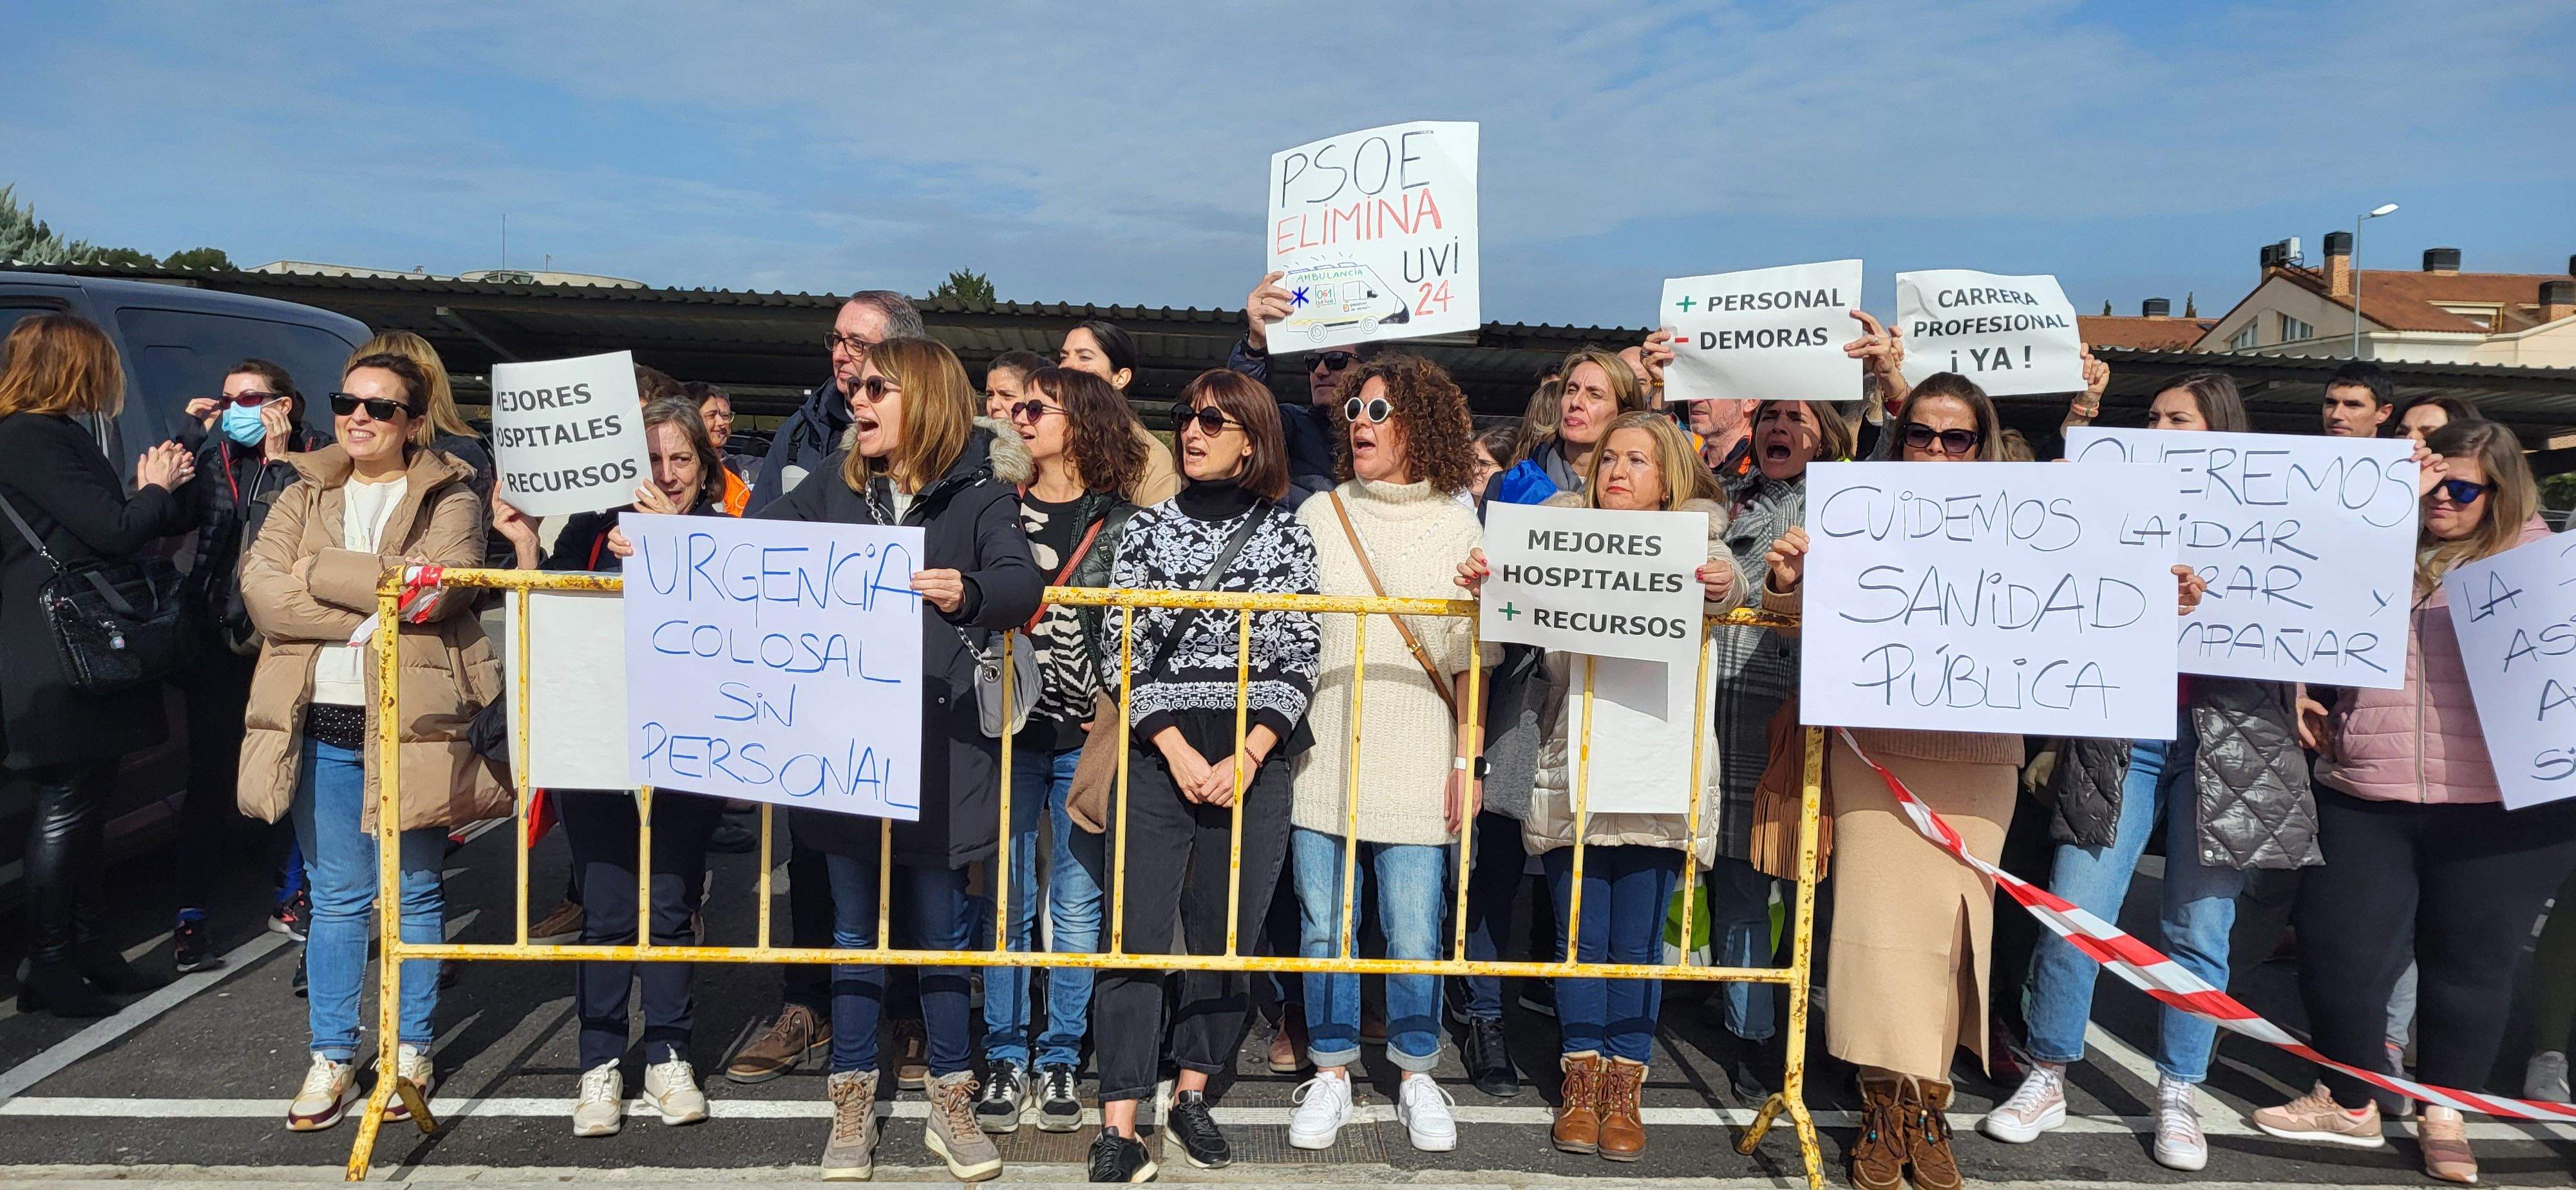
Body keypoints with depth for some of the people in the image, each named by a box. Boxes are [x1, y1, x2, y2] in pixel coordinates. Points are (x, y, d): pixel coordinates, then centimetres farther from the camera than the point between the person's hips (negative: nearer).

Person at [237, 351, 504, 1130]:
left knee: (415, 892, 7)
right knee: (335, 896, 8)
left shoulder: (450, 499, 2)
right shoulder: (304, 497, 13)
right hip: (322, 723, 3)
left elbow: (433, 588, -16)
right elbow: (261, 591, -3)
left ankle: (412, 1049, 19)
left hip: (413, 721, -3)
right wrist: (372, 613, -13)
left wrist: (319, 572, -9)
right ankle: (332, 1056, 17)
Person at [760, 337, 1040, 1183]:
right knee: (855, 923, 12)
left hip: (936, 743, -3)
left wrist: (967, 593, -38)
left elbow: (1020, 582, -17)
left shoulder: (980, 491, -3)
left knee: (938, 924, 7)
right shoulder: (835, 486, 8)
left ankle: (951, 1102, 21)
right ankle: (853, 1102, 23)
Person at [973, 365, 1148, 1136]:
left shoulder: (1120, 522, 3)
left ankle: (1061, 1059, 15)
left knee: (1077, 904, 4)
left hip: (1086, 733, -1)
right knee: (1006, 900, 4)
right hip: (1008, 726, 2)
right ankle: (1005, 1057, 15)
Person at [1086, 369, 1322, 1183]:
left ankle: (1192, 1094, 24)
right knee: (1139, 932, -4)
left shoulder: (1287, 536, 6)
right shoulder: (1149, 529, 6)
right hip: (1156, 757, 0)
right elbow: (1119, 653, 1)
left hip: (1254, 763, 1)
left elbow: (1297, 661, 2)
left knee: (1225, 934, 7)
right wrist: (1178, 753, -9)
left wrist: (1245, 758, -10)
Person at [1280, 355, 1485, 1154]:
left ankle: (1416, 1075, 21)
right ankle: (1331, 1073, 23)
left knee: (1415, 933, 0)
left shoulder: (1456, 527, 4)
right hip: (1324, 760, 1)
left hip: (1417, 767, -1)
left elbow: (1469, 658, 4)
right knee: (1324, 923, 6)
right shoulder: (1320, 516, 6)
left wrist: (1467, 762, 0)